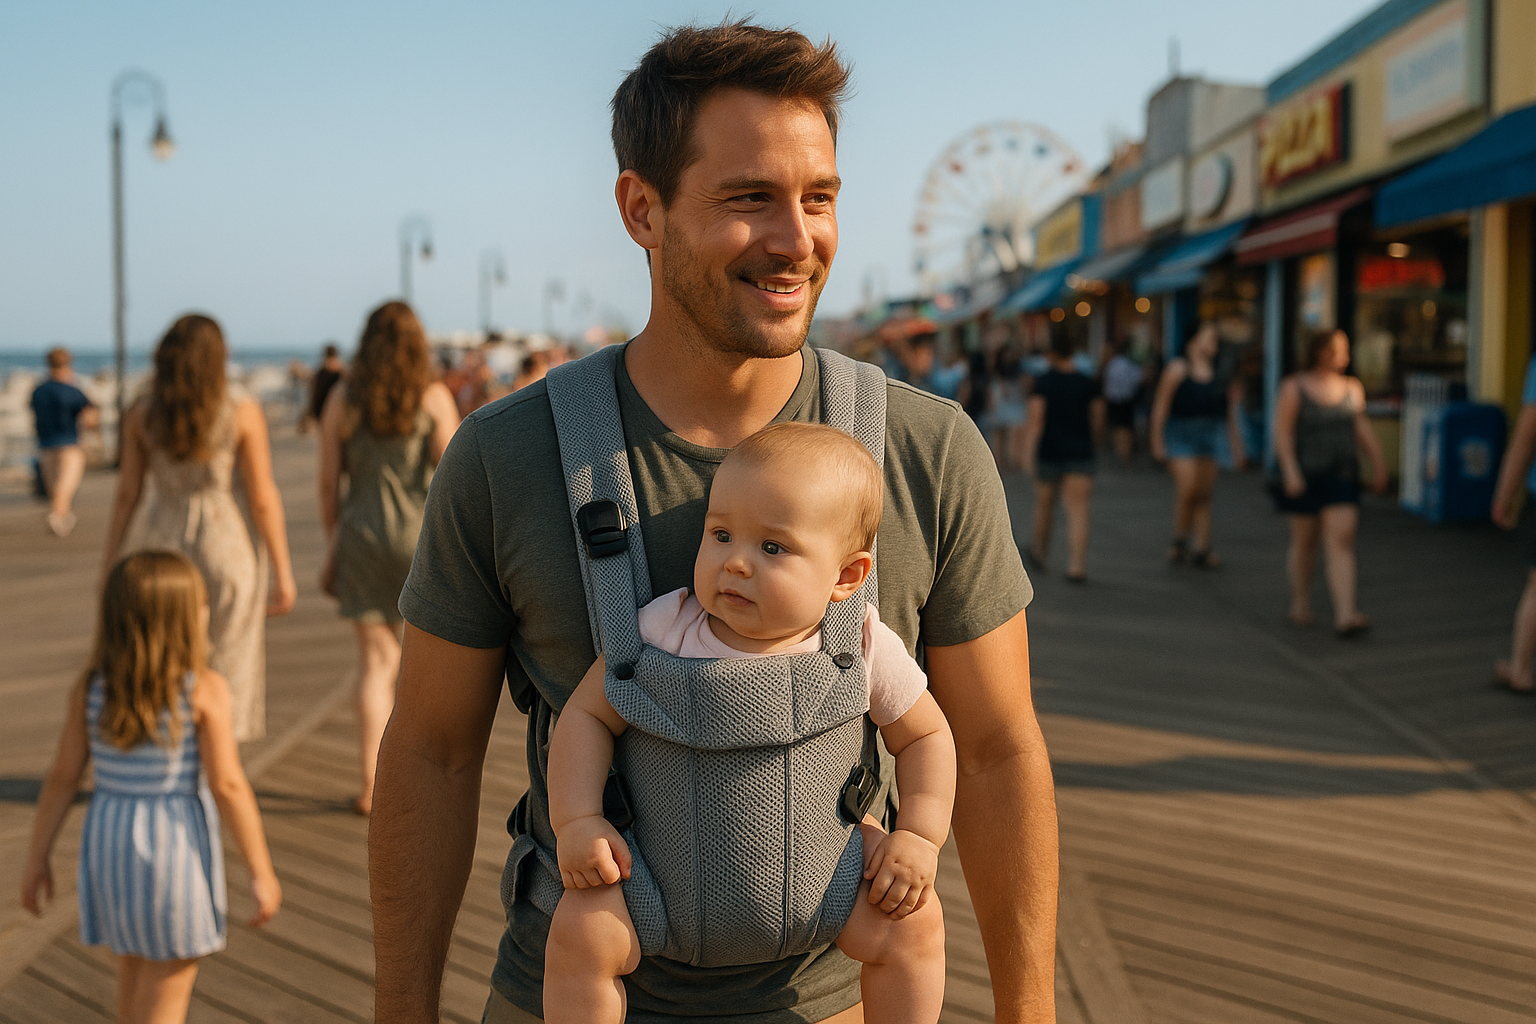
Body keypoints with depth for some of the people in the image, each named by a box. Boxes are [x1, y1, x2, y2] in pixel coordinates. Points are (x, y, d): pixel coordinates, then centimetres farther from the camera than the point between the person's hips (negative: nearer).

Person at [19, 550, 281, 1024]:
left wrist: (37, 858, 11)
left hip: (109, 843, 5)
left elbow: (62, 777, 0)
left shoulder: (90, 689, -3)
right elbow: (227, 785, -17)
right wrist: (261, 872, -12)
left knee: (134, 969, 25)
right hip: (176, 845, -5)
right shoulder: (205, 690, -15)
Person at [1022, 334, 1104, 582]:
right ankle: (1077, 567, -13)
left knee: (1044, 505, 18)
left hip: (1049, 452, -1)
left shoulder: (1042, 382, -5)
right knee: (1077, 511, -3)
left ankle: (1039, 552, 38)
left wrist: (1028, 453, -13)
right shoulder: (1089, 384, 2)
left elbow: (1035, 422, -12)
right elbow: (1098, 424, 6)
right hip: (1080, 454, 1)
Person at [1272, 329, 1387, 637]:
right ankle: (1300, 603, 31)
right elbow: (1282, 433, -10)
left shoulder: (1352, 387, 6)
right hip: (1305, 474, -2)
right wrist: (1290, 472, -18)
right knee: (1305, 541, 10)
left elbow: (1361, 427, 14)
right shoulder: (1294, 388, -7)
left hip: (1341, 475, 3)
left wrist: (1378, 462, 11)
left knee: (1341, 540, -9)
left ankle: (1345, 615, -16)